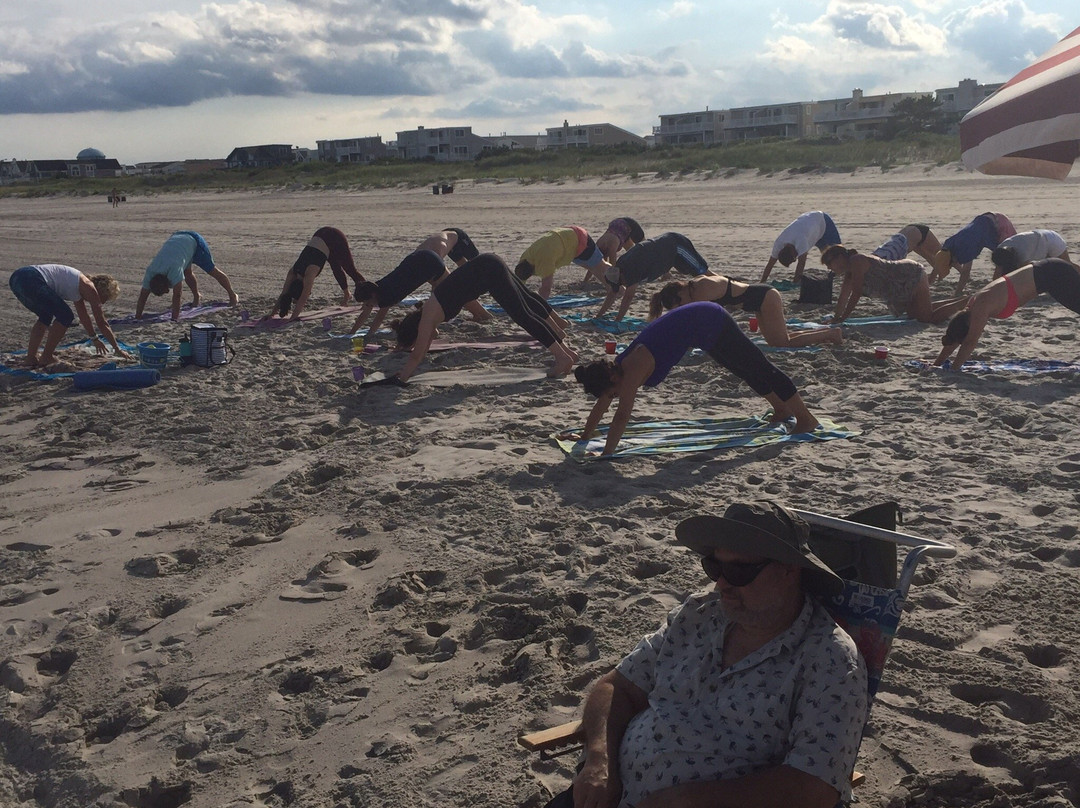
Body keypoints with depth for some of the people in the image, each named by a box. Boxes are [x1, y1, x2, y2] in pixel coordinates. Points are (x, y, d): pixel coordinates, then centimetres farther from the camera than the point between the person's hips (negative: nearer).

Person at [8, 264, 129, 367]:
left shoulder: (80, 288, 28)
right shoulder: (90, 288, 4)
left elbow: (84, 316, 42)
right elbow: (102, 324, 7)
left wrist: (95, 339, 53)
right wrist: (117, 349, 14)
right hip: (31, 280, -10)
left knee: (46, 316, 27)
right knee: (66, 316, 1)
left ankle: (31, 358, 22)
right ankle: (46, 358, 7)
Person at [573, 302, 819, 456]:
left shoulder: (634, 369, -30)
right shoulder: (618, 366, -7)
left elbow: (622, 415, -34)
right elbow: (601, 405, 5)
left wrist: (606, 454, -34)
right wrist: (585, 436, 8)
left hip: (710, 322, -8)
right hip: (700, 319, 8)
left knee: (759, 369, 5)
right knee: (749, 371, 25)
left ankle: (806, 419, 17)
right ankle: (783, 410, 44)